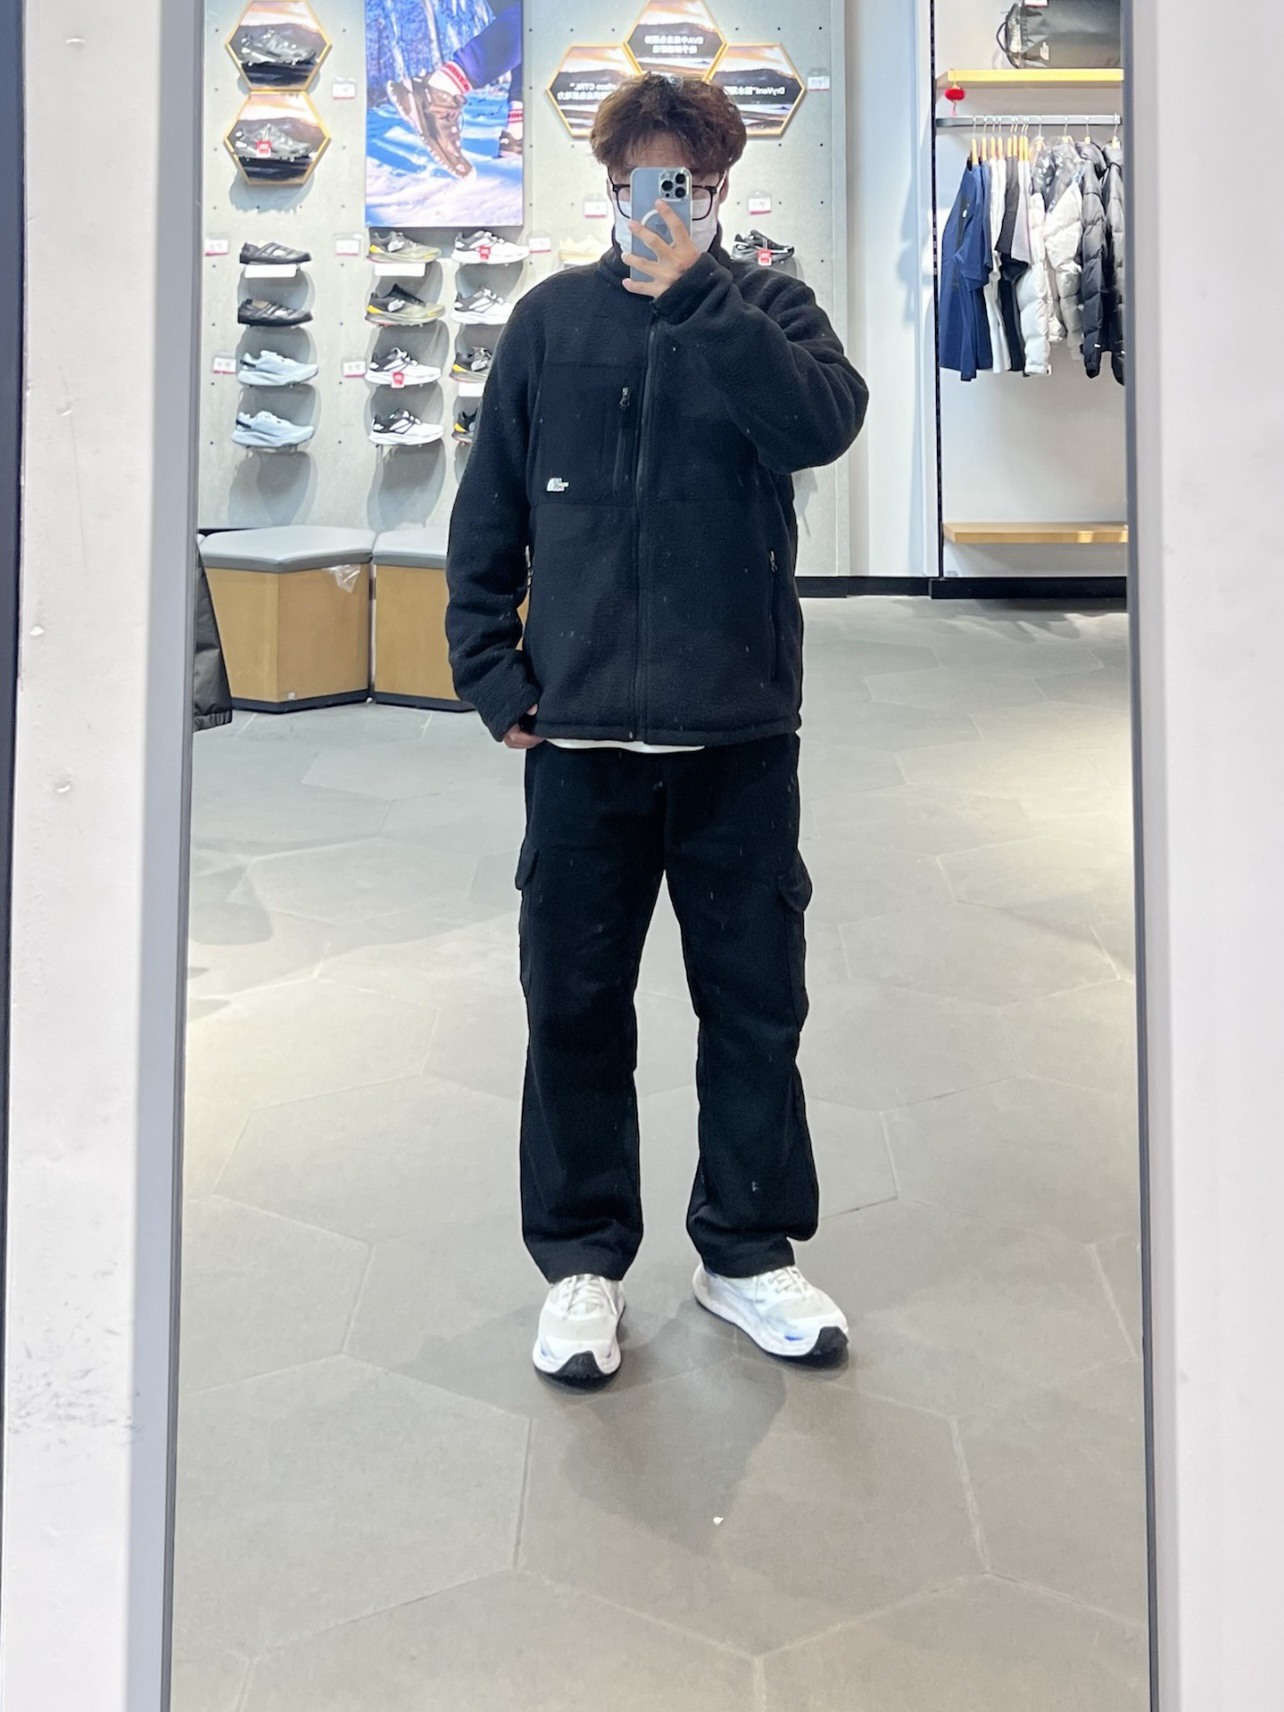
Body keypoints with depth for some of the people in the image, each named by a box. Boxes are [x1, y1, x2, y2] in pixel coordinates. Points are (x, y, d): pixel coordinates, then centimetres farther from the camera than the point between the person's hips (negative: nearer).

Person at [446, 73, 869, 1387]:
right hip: (579, 732, 1)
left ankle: (746, 1251, 26)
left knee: (755, 1003, 8)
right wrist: (490, 670, 1)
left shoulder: (766, 310, 5)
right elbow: (488, 512, 8)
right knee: (576, 1006, 7)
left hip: (739, 730, 0)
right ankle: (582, 1260, 23)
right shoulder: (552, 319, 7)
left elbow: (825, 423, -16)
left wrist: (696, 293, -17)